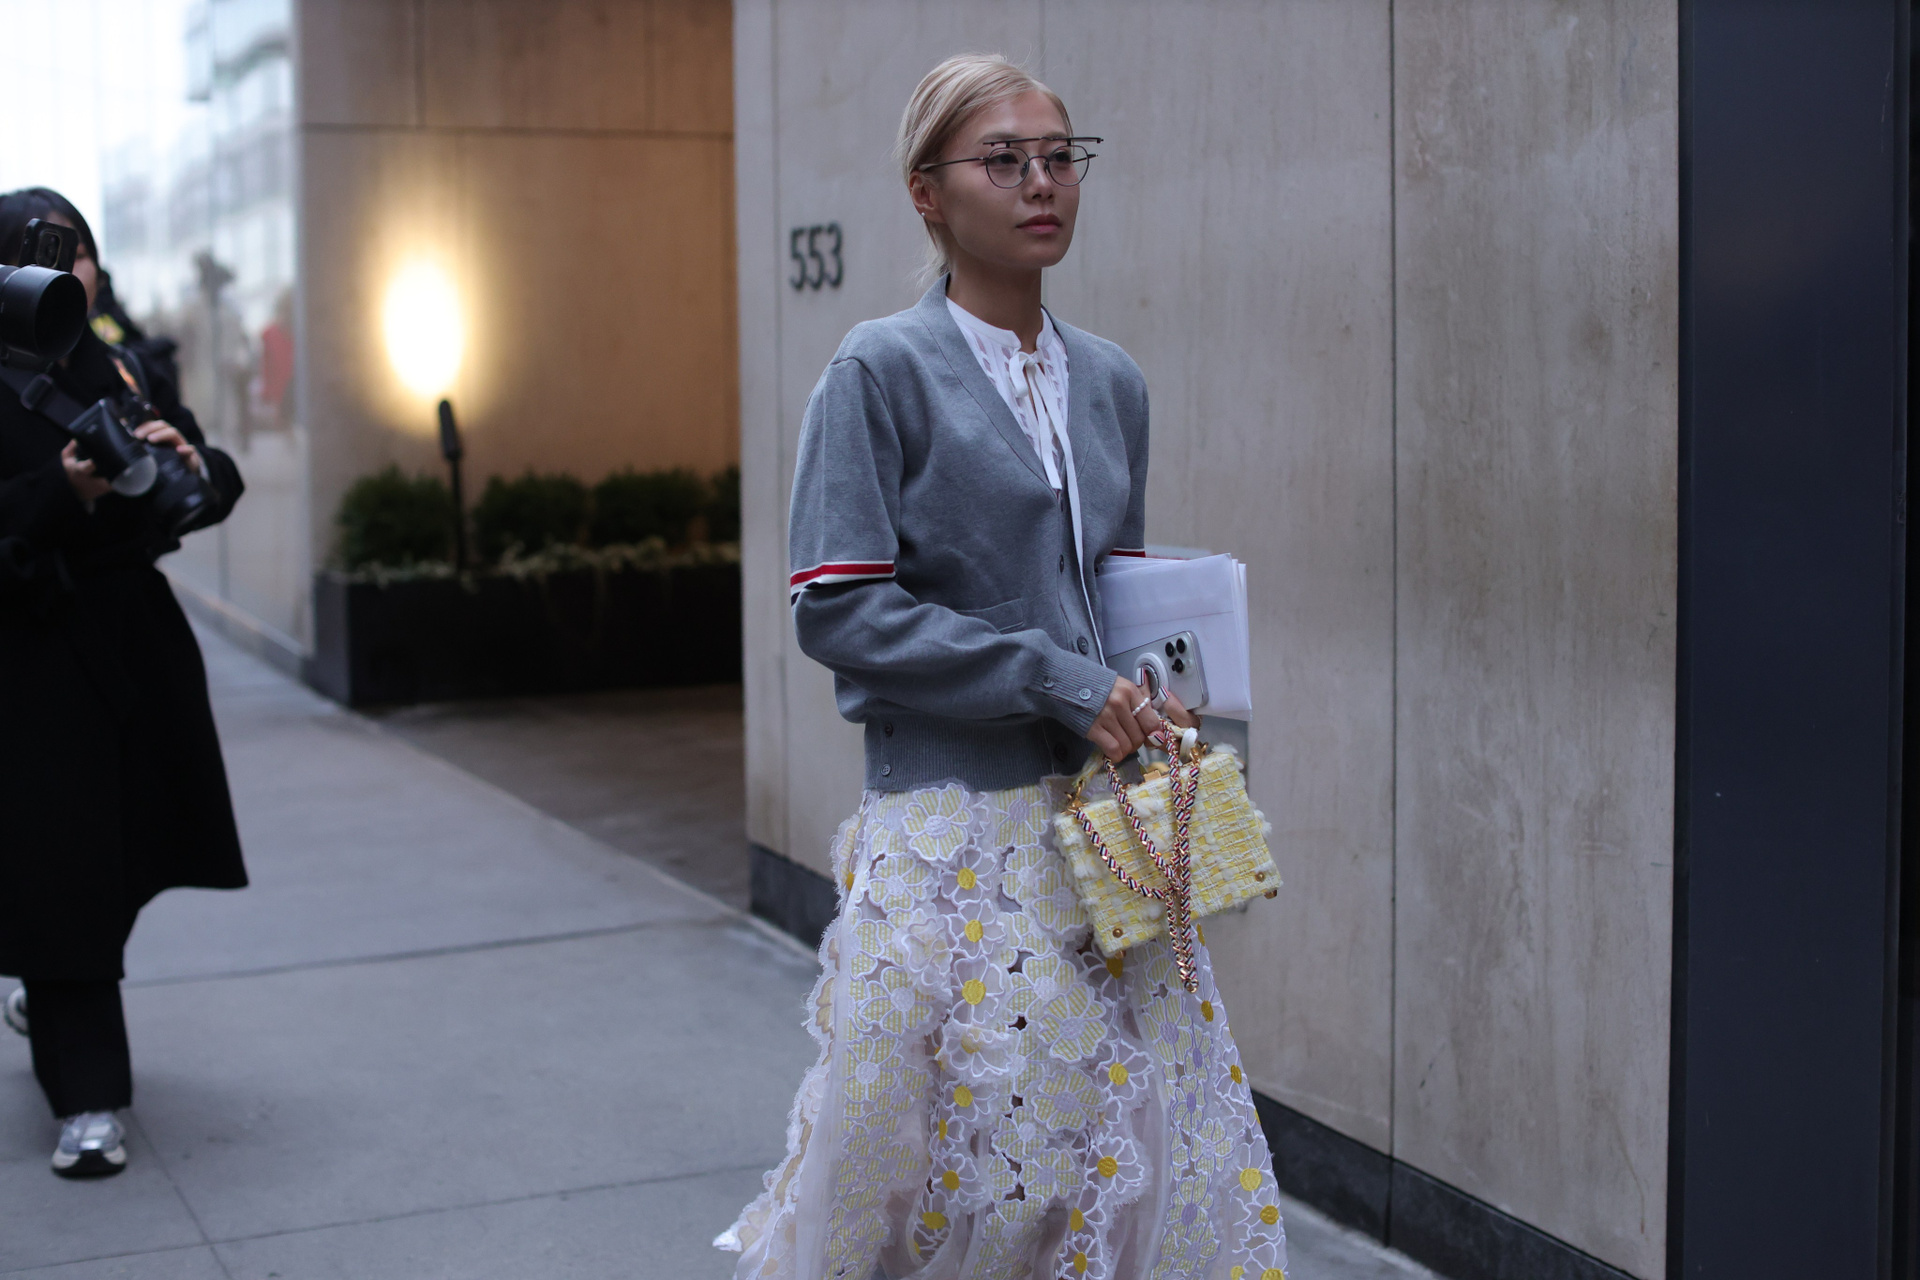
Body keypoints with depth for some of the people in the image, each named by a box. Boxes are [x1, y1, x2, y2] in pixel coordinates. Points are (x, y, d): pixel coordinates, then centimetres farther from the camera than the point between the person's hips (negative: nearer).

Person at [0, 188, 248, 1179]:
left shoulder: (126, 374, 9)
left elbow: (221, 487, 6)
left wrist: (191, 466, -15)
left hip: (137, 644, 5)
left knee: (129, 854, 12)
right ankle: (86, 1098, 1)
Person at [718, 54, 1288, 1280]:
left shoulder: (1111, 382, 11)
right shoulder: (882, 372, -6)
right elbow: (840, 611, -12)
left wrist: (1146, 704, 2)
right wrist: (1052, 681, -16)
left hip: (1097, 819, 5)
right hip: (951, 819, -5)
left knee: (1133, 1115, 5)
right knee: (947, 1135, 1)